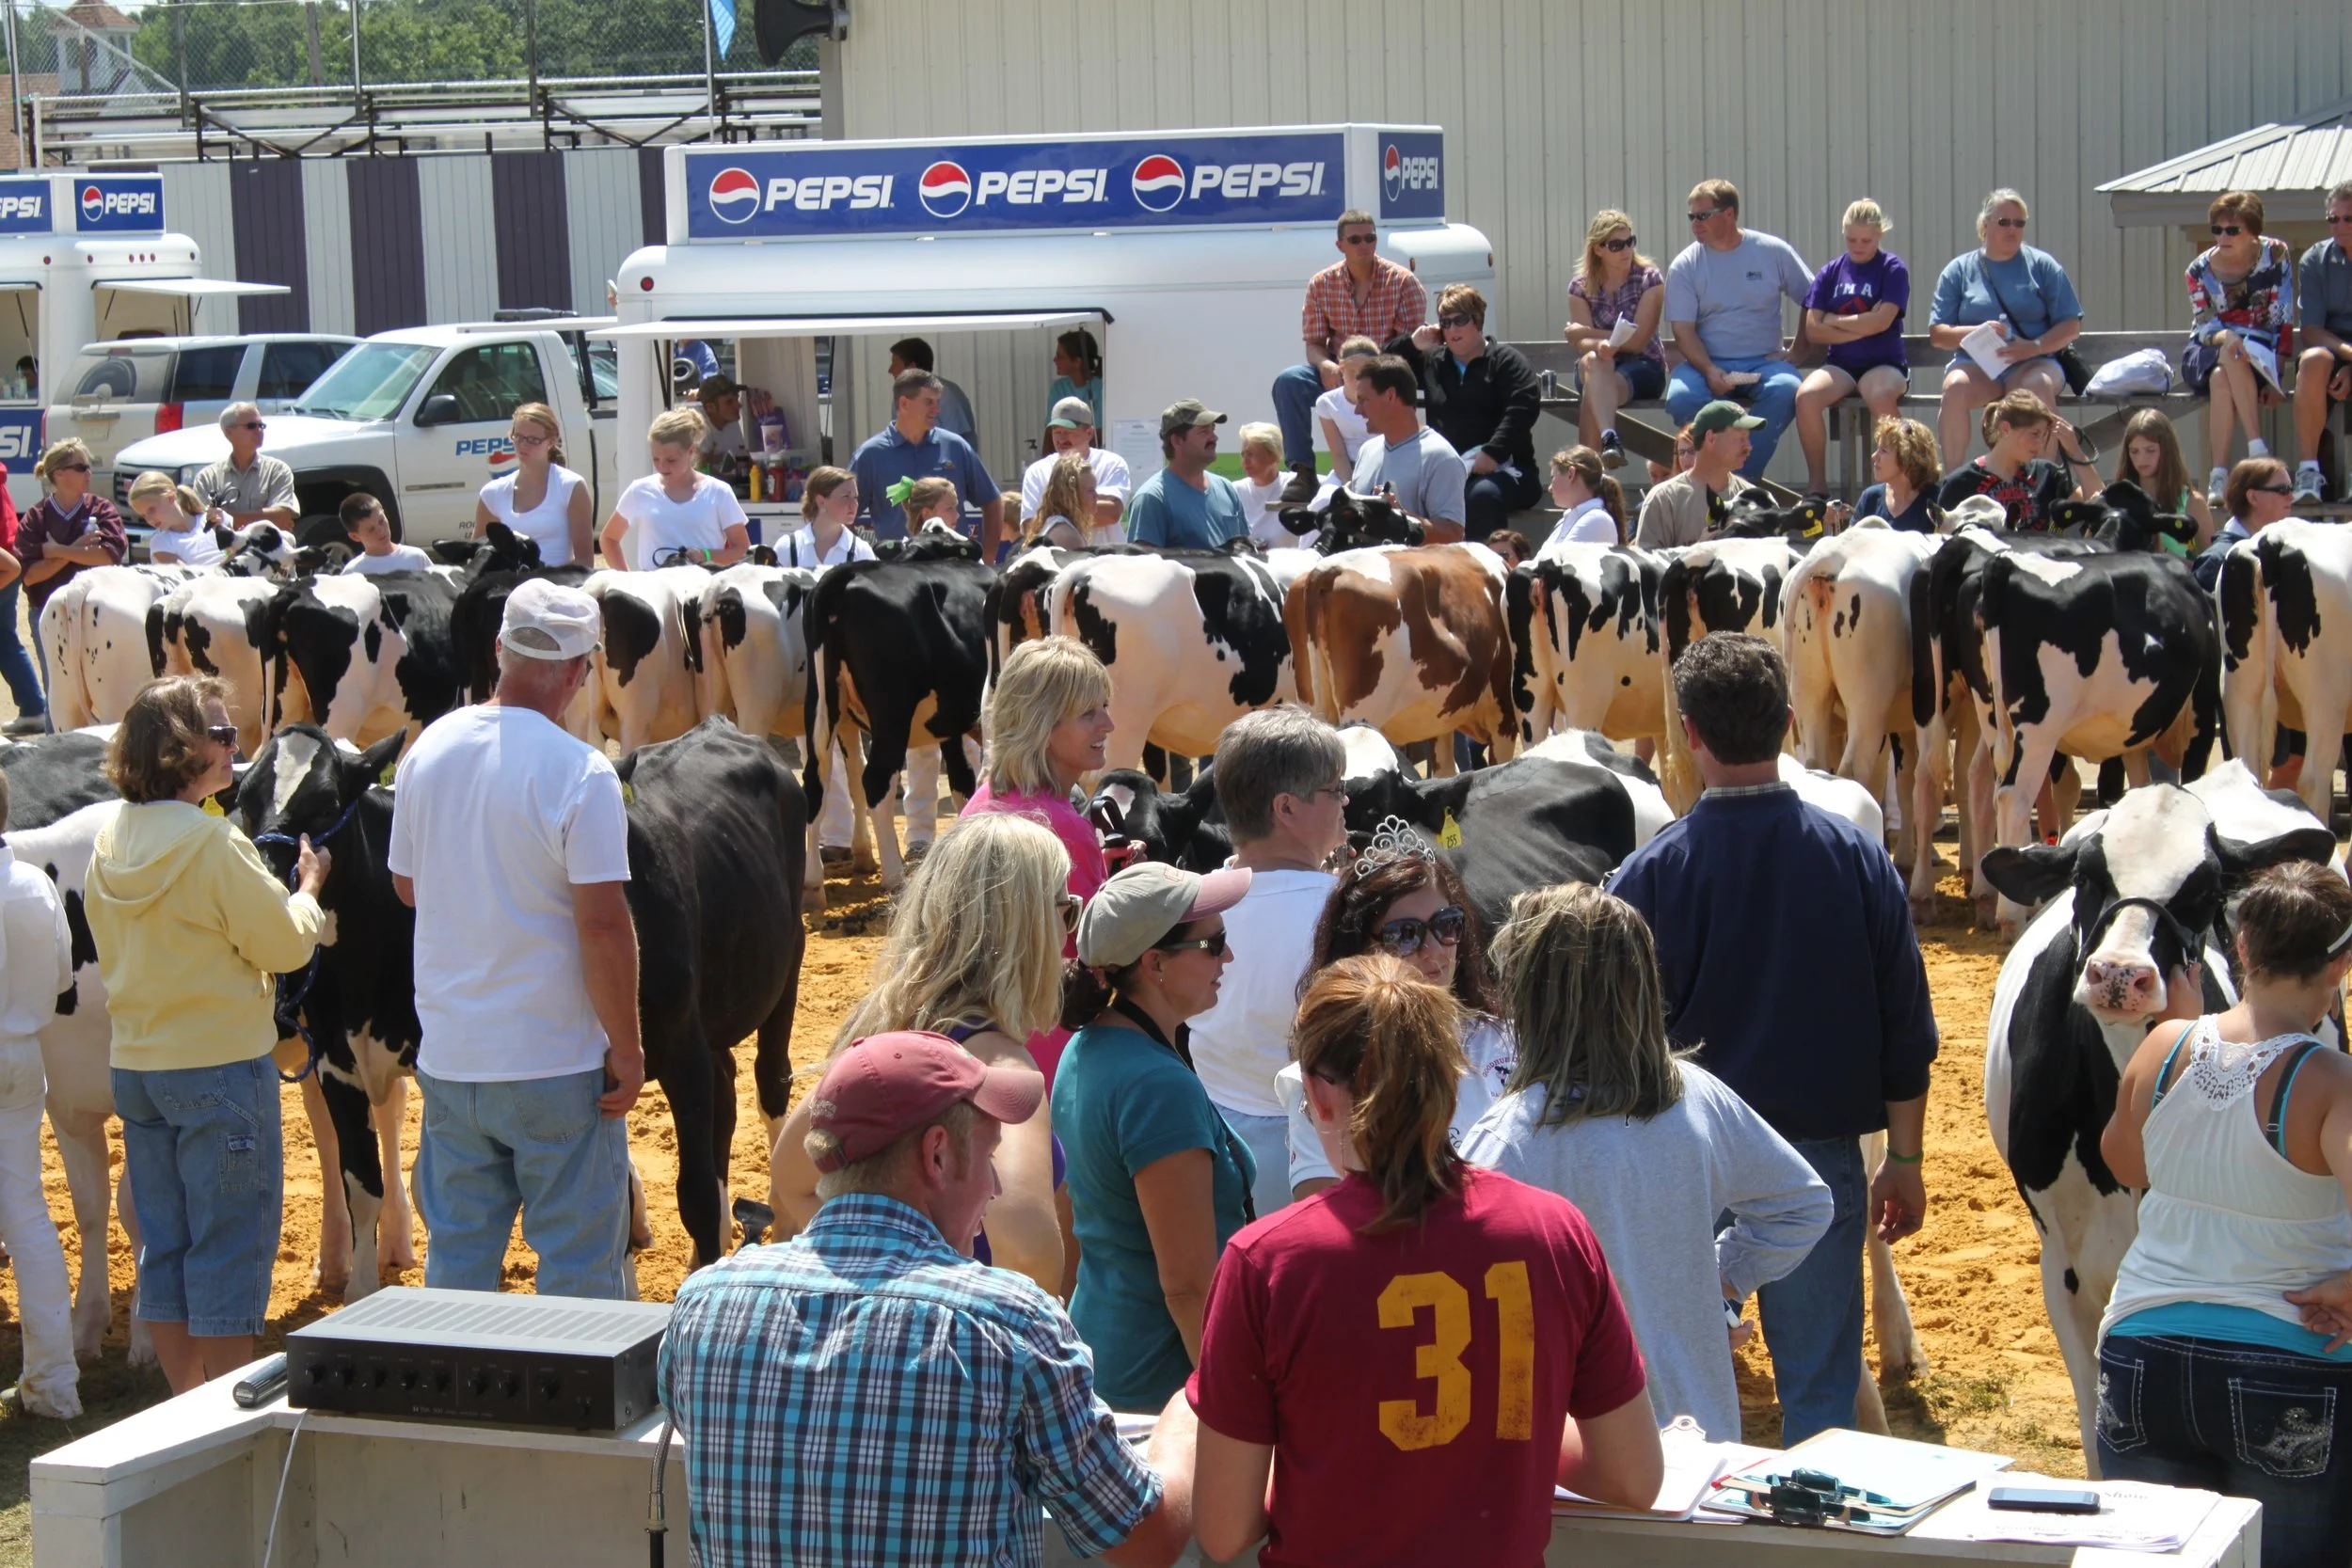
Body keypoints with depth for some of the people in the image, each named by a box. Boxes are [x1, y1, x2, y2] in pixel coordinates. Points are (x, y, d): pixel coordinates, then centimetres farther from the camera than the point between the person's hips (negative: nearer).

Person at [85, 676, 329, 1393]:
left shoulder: (110, 842, 4)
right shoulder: (214, 844, -18)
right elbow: (285, 943, -12)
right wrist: (308, 885, 7)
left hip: (135, 1065, 7)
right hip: (221, 1065, -7)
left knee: (165, 1246, 13)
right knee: (231, 1246, 1)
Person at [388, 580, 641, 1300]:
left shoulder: (428, 749, 2)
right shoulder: (581, 773, -16)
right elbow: (603, 926, -18)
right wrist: (627, 1050, -10)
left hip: (447, 1057, 6)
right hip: (557, 1060, -5)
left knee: (456, 1261, 15)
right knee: (579, 1266, 6)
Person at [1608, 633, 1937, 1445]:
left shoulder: (1649, 875, -10)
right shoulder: (1859, 860, -5)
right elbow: (1907, 1031, 0)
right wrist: (1903, 1159, 10)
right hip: (1820, 1155, 1)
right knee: (1820, 1390, 10)